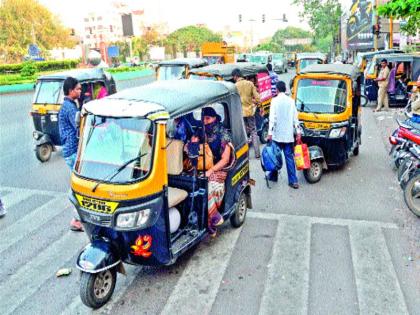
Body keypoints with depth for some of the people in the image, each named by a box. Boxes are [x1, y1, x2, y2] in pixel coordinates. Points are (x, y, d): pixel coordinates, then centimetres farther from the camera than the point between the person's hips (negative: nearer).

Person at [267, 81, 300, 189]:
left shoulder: (275, 101, -6)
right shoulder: (291, 101, 5)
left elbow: (272, 118, -12)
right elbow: (295, 118, 6)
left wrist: (270, 132, -11)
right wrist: (298, 131, 11)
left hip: (277, 135, -3)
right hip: (289, 135, 3)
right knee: (289, 157, 4)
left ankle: (273, 176, 24)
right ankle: (293, 181, 2)